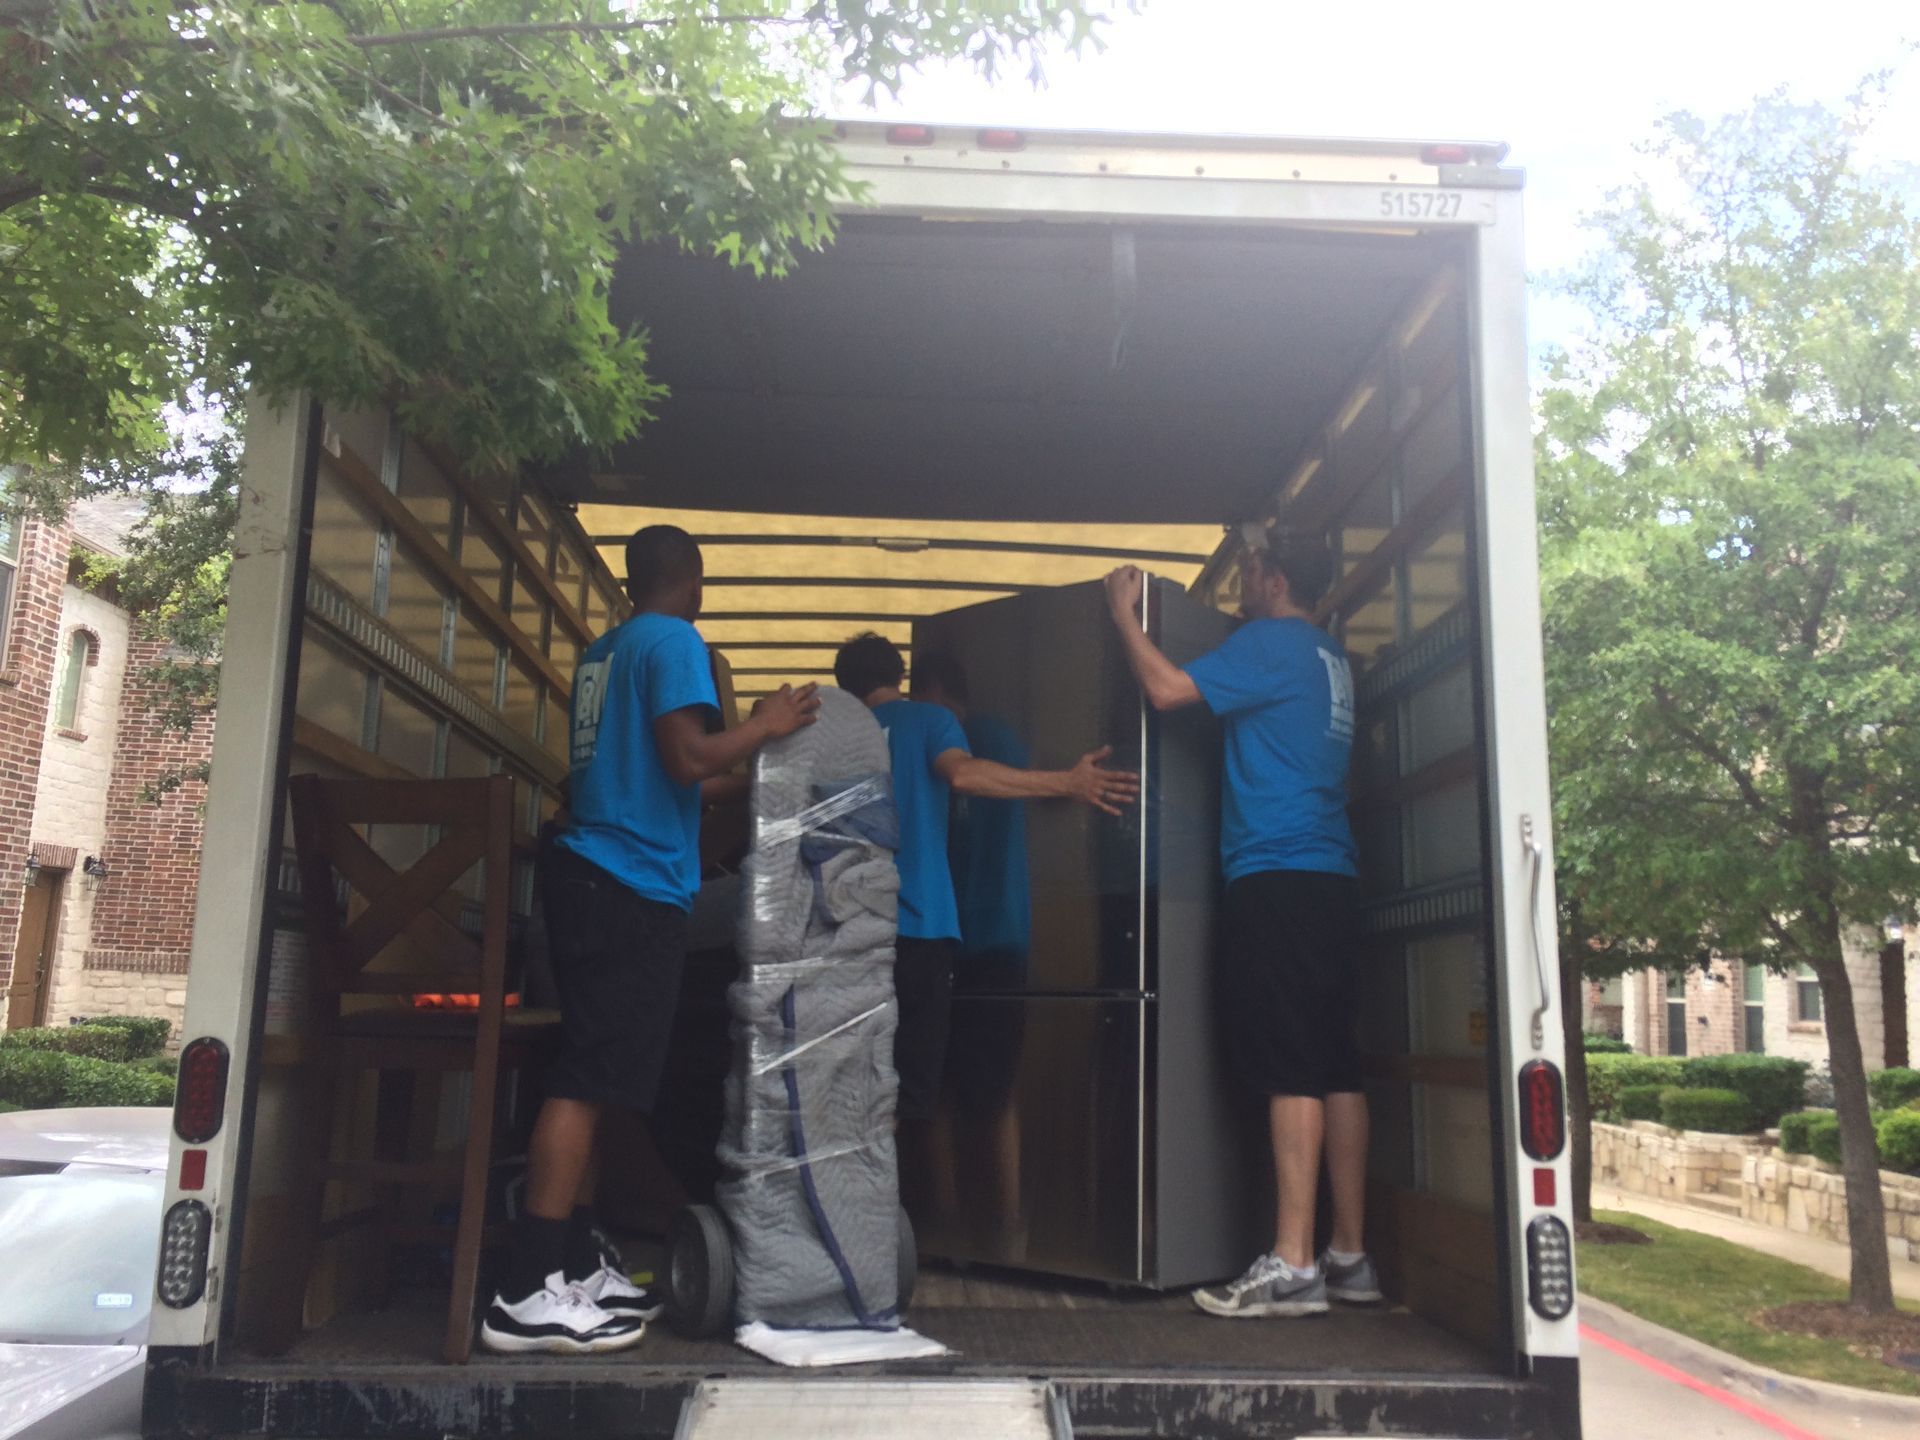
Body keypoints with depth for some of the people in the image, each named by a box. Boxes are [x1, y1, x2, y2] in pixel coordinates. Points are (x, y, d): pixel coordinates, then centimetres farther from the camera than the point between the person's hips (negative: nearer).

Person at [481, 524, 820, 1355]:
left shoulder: (601, 653, 19)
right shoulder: (675, 642, -6)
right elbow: (689, 758, -17)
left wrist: (721, 782, 40)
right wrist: (767, 725, -1)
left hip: (587, 873, 9)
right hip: (634, 888, -9)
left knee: (587, 1080, 11)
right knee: (589, 1083, -10)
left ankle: (574, 1267, 17)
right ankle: (528, 1296, -10)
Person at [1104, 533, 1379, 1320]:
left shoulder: (1270, 643, -5)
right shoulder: (1331, 658, 21)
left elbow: (1168, 688, -14)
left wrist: (1124, 614, 0)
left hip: (1277, 878, -9)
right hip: (1331, 880, 9)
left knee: (1290, 1071, -11)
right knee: (1335, 1069, 8)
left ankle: (1291, 1264, -10)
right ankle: (1348, 1256, 13)